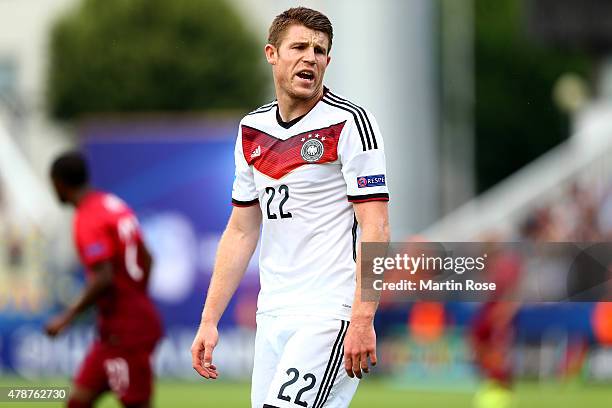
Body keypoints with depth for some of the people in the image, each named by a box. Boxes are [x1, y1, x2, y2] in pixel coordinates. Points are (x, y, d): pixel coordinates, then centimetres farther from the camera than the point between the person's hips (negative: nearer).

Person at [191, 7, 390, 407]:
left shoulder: (350, 123, -7)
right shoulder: (252, 130, 13)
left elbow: (375, 230, -13)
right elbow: (241, 232, 18)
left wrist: (362, 320, -22)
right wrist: (209, 321, 12)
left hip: (331, 315, -7)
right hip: (273, 315, 7)